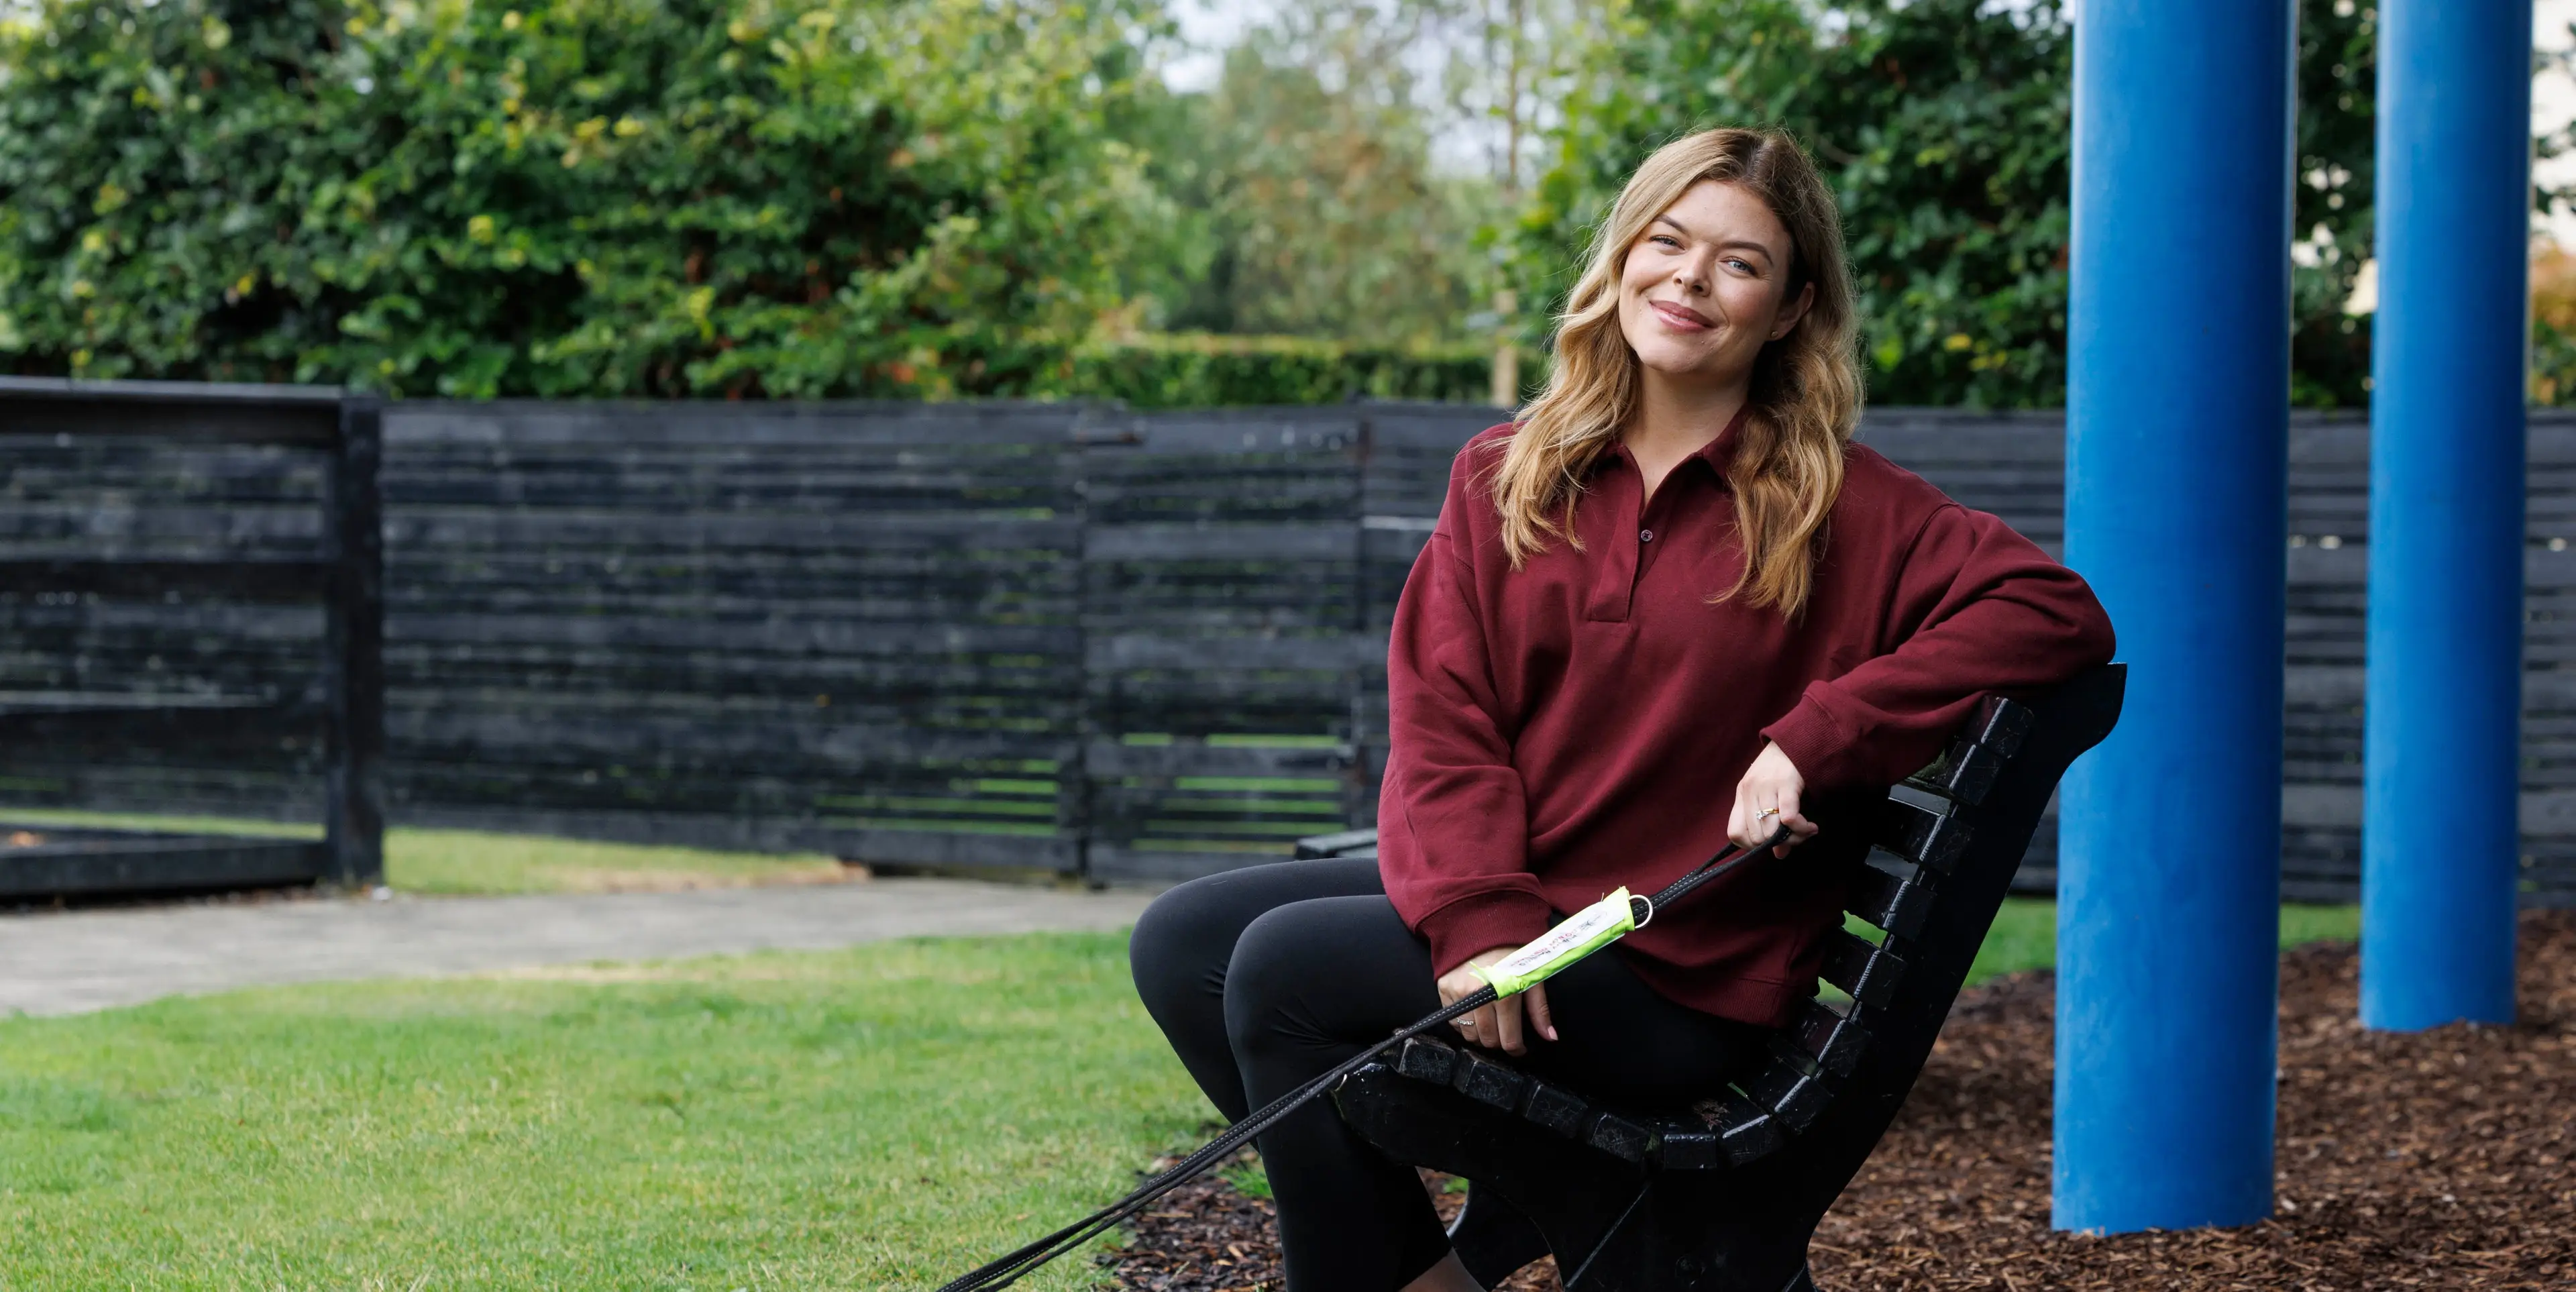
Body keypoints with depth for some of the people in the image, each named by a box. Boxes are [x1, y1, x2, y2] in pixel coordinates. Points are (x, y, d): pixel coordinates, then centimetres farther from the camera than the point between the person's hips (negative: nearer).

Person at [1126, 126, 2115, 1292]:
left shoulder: (1843, 511, -2)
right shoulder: (1502, 476, 10)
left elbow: (2060, 613, -13)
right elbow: (1441, 716, 1)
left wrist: (1819, 738, -20)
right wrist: (1479, 919, -18)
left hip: (1672, 979, -6)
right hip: (1496, 896, 6)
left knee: (1286, 967, -22)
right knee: (1180, 943, -7)